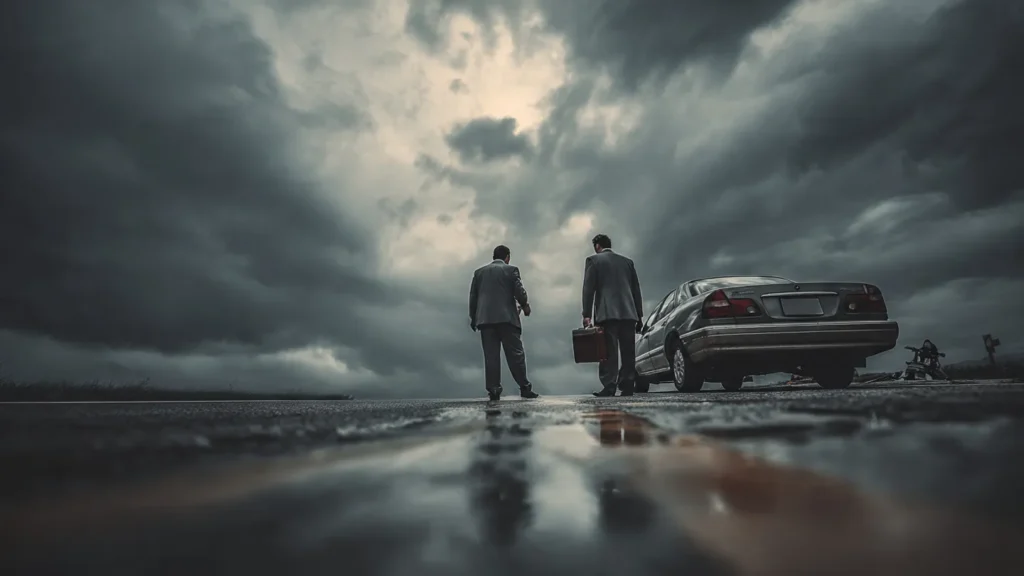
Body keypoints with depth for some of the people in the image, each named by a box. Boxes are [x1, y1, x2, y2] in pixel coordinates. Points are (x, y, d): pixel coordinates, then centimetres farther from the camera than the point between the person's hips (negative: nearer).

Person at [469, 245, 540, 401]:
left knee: (491, 355, 2)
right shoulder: (511, 269, 3)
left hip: (485, 319, 3)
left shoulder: (479, 272, 13)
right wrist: (525, 306, 15)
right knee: (515, 353, 1)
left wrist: (473, 317, 18)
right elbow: (519, 291, -3)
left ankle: (493, 390, -1)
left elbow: (473, 296, 11)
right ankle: (525, 388, 2)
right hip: (507, 318, -3)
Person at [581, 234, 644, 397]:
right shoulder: (627, 261, 19)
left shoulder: (593, 260, 6)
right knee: (628, 352, 5)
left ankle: (609, 387, -10)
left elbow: (588, 289, -3)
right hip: (628, 313, 4)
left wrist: (587, 315, -5)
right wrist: (639, 315, 17)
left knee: (609, 351, -6)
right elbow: (636, 290, 16)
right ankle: (627, 387, 3)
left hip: (607, 313, -4)